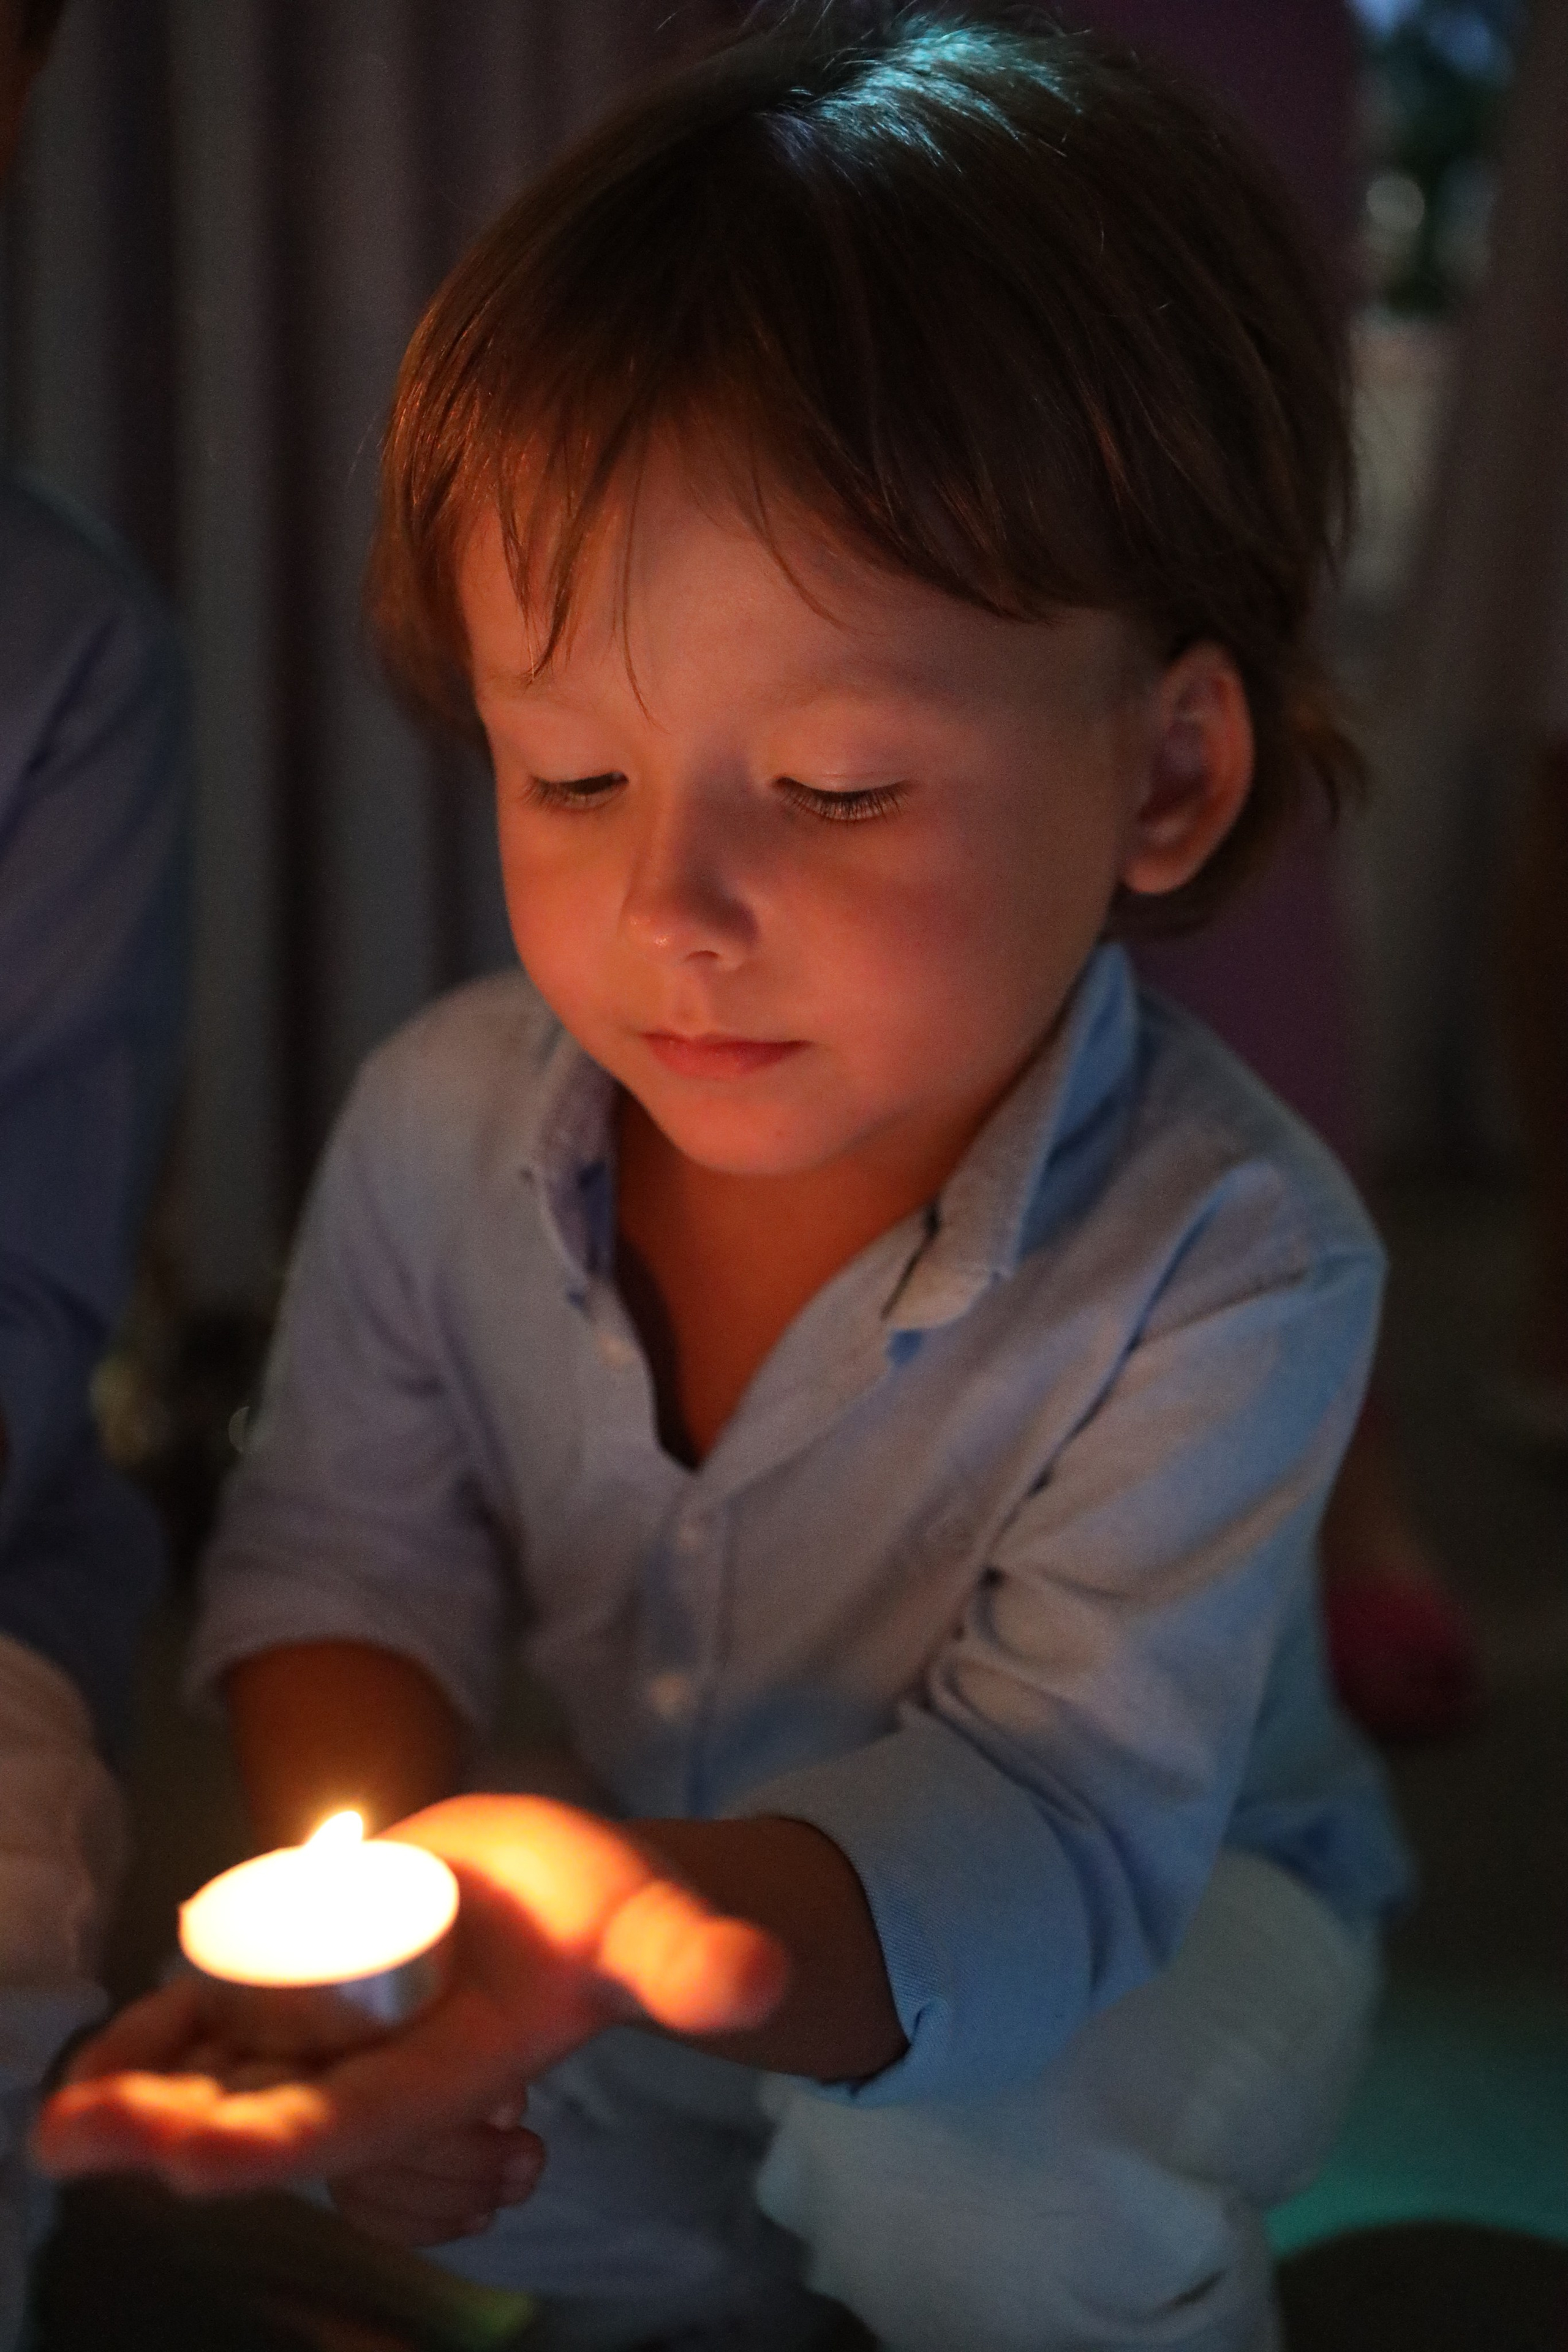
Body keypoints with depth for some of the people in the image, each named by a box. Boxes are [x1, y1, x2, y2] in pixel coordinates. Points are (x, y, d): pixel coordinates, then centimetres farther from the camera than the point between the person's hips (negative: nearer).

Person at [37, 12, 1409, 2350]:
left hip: (1160, 1898, -4)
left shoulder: (1221, 1267, -33)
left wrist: (659, 1918, -58)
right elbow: (347, 1551, -6)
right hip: (663, 1860, 5)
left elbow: (1052, 1810, -36)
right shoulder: (445, 1125, -18)